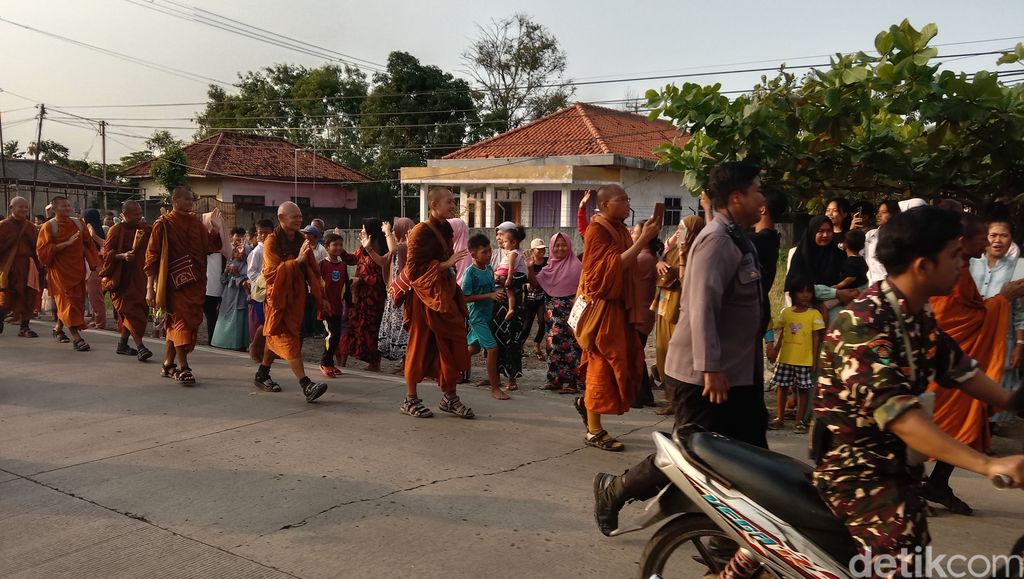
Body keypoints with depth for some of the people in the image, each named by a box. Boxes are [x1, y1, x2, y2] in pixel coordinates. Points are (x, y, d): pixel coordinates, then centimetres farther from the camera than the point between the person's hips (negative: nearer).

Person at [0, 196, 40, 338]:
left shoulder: (30, 227, 10)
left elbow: (37, 247, 9)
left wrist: (39, 266, 1)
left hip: (27, 268, 4)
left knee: (27, 298, 4)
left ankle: (24, 327, 13)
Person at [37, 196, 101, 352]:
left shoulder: (78, 224, 7)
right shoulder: (49, 226, -5)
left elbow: (89, 245, 10)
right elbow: (44, 250, -12)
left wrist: (95, 264, 2)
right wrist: (67, 243, -20)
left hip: (77, 269, 5)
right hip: (60, 270, -5)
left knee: (77, 301, 11)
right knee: (67, 301, -10)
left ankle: (58, 329, 32)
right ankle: (76, 338, -16)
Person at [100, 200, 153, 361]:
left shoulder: (145, 229, 10)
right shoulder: (117, 230, -5)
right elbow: (107, 252, -8)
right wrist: (123, 255, -25)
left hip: (139, 277, 6)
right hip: (122, 277, -6)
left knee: (139, 310, 10)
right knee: (131, 310, -11)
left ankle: (122, 344, 24)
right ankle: (140, 347, -16)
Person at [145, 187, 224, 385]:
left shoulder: (197, 223, 11)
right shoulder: (163, 224, -4)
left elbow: (210, 248, 7)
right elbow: (152, 257, -4)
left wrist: (215, 229, -9)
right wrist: (150, 288, -8)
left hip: (195, 282, 5)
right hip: (174, 282, -5)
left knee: (176, 323, 12)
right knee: (180, 321, -8)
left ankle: (168, 364, 24)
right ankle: (183, 368, -5)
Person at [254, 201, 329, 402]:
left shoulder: (302, 241, 9)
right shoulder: (272, 242, -10)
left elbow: (313, 271, 13)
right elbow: (270, 273, -20)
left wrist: (320, 298, 12)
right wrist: (297, 261, -27)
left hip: (297, 299, 6)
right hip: (278, 299, -6)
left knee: (276, 338, 17)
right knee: (288, 340, -11)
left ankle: (262, 376, 31)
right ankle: (306, 385, -18)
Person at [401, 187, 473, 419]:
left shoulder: (445, 230, 13)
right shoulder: (421, 231, -13)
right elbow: (414, 268, -18)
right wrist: (446, 264, -22)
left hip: (445, 296, 8)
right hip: (425, 297, -8)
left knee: (452, 346, 6)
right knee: (420, 347, 2)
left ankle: (449, 397, 16)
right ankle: (410, 400, 15)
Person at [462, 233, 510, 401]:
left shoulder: (489, 269, 4)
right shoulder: (470, 273, -17)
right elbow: (465, 297, -20)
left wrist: (498, 294, -2)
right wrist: (489, 296, -23)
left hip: (487, 315, 8)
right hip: (477, 316, -8)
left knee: (474, 347, 20)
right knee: (492, 348, -11)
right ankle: (495, 387, -2)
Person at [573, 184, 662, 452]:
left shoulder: (619, 228, 14)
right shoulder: (597, 230, -13)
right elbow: (615, 265, -25)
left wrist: (646, 238, 7)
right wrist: (643, 239, -26)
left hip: (619, 305, 9)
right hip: (603, 306, -9)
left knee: (628, 359, 12)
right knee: (603, 363, -4)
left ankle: (588, 403, 28)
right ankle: (594, 431, 5)